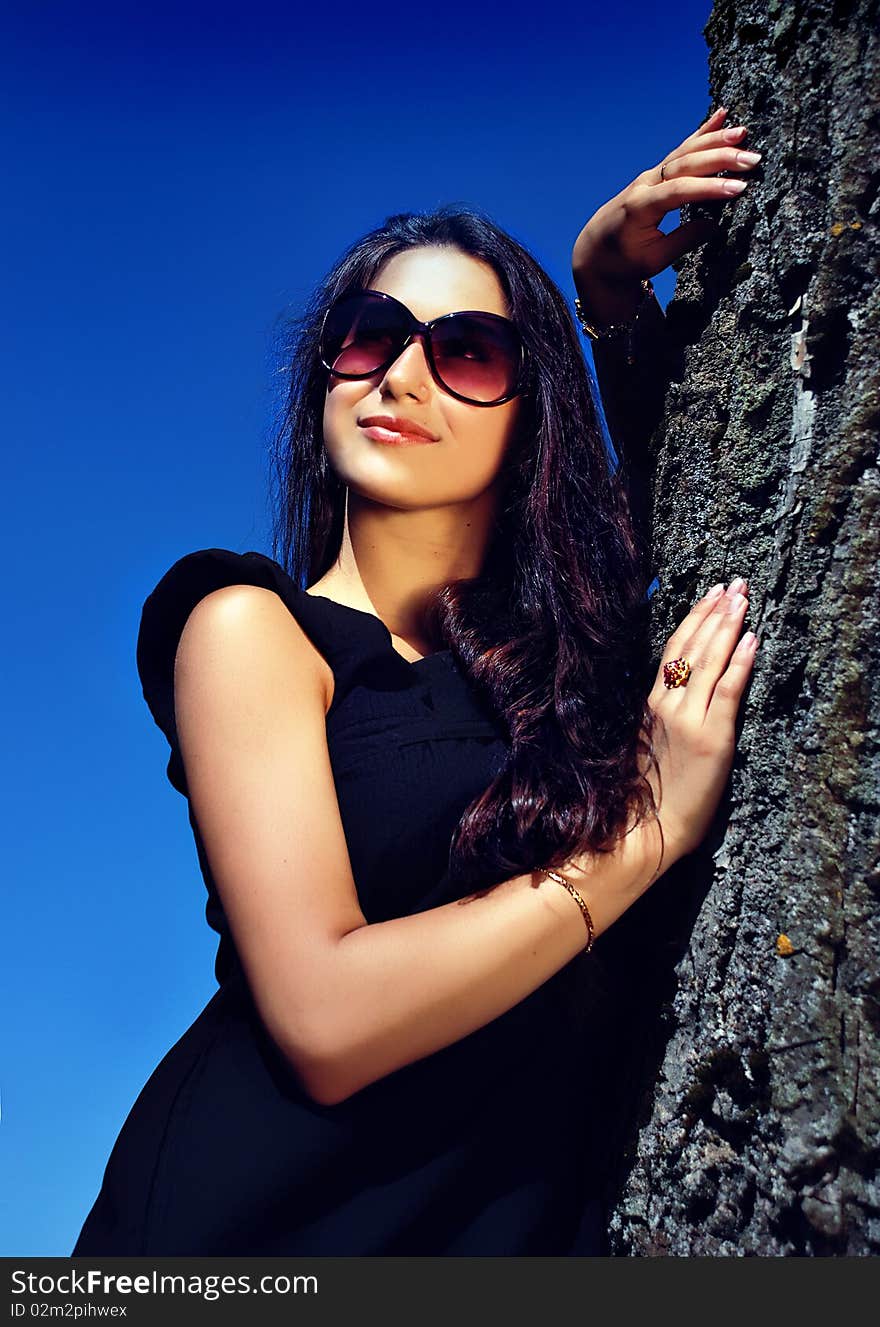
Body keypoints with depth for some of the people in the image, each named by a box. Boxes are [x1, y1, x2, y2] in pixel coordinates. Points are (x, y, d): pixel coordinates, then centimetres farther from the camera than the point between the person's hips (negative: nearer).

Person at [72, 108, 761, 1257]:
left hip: (529, 1195, 5)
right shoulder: (251, 628, -10)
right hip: (275, 1203, -4)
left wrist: (605, 286, 8)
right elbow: (325, 1018, -20)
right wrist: (646, 830, -16)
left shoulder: (548, 626, 2)